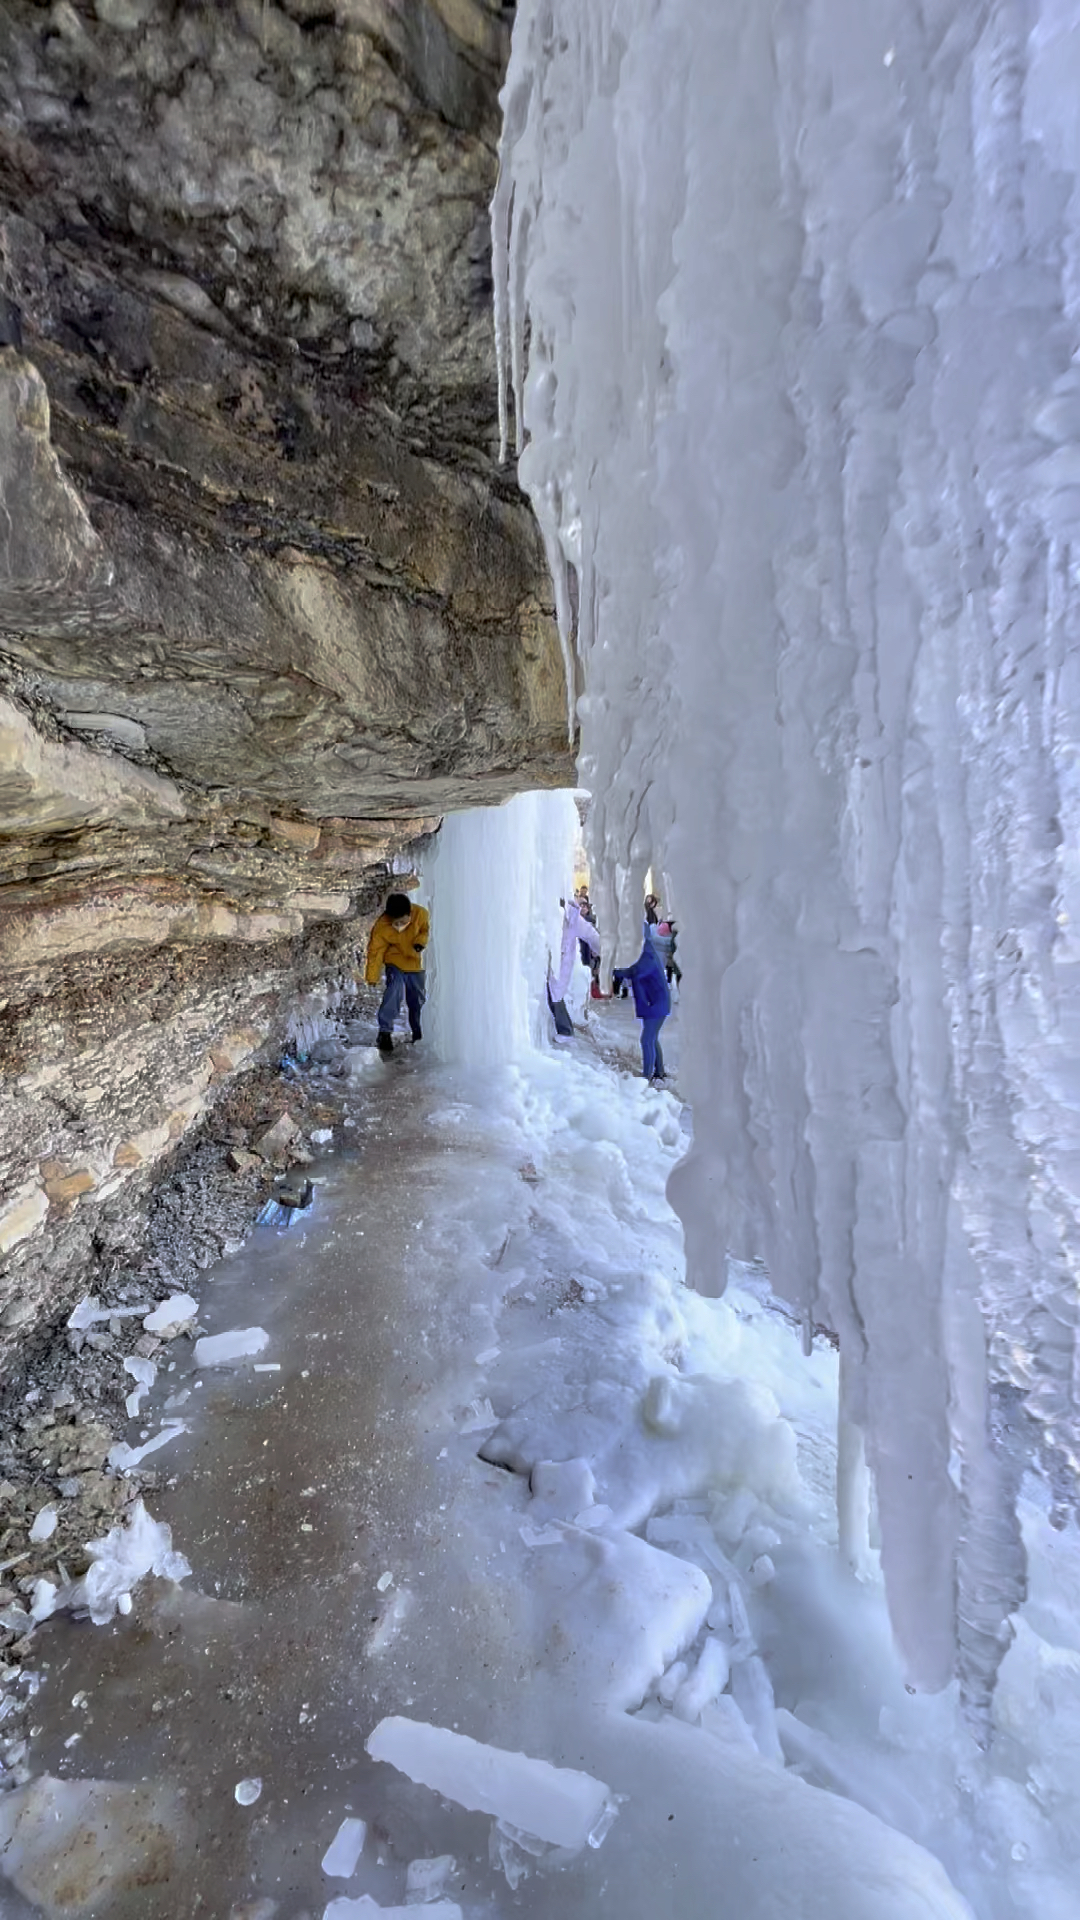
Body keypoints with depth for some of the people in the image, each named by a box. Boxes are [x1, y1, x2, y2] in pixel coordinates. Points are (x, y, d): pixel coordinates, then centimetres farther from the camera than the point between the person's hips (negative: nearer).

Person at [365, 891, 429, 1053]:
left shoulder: (421, 913, -21)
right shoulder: (381, 926, -26)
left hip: (415, 964, 3)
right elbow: (375, 951, -17)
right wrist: (372, 977, -18)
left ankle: (418, 1035, 34)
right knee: (393, 992, -26)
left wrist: (421, 942, -20)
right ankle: (385, 1032, -15)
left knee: (418, 1000, 12)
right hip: (395, 963, -3)